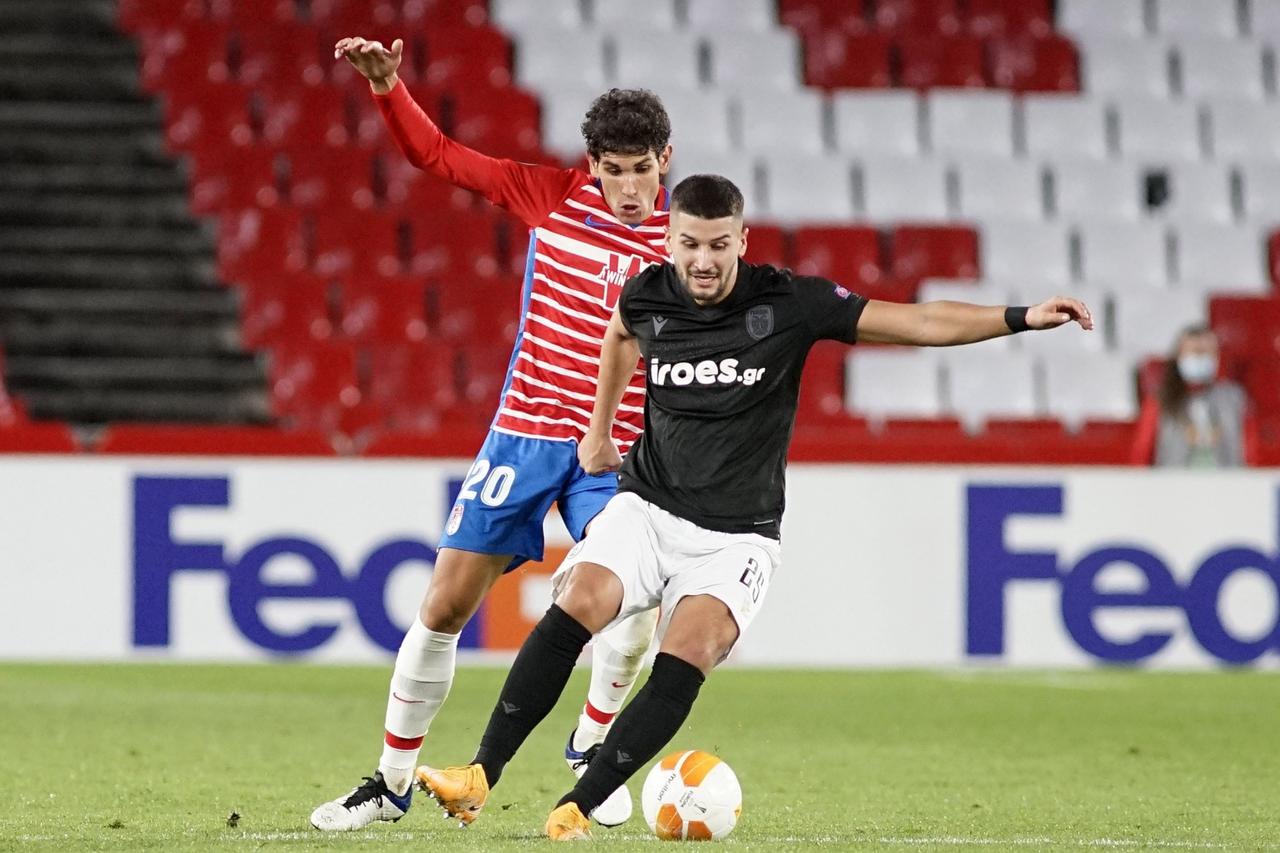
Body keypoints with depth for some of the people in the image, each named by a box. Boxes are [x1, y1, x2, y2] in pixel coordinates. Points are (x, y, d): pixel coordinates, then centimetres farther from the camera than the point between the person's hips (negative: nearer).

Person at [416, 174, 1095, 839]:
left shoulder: (789, 303, -11)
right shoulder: (647, 296, -2)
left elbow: (920, 322, -12)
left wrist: (1023, 318, -21)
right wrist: (599, 431, 29)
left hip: (736, 534, -2)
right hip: (647, 508, 2)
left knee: (688, 655, -26)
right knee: (578, 605, -25)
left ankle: (577, 809, -26)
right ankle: (479, 778, -22)